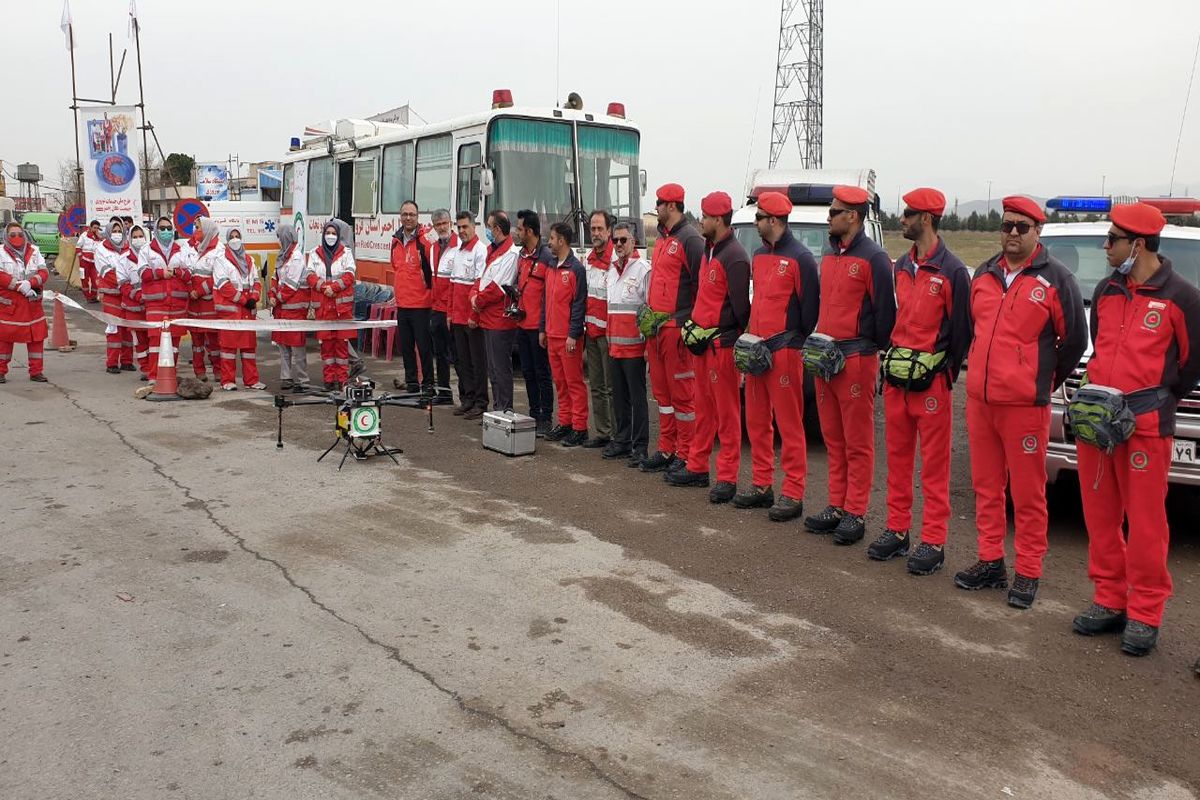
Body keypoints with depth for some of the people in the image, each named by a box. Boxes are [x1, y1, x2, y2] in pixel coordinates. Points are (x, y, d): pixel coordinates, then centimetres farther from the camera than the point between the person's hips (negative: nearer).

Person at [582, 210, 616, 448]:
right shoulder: (588, 259, 14)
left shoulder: (616, 259, -12)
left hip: (608, 331, -8)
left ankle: (618, 435, 1)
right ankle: (602, 433, 21)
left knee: (612, 386, -5)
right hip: (591, 330, 8)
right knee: (596, 385, 12)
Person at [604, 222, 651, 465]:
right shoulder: (611, 271, 16)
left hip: (634, 346, -7)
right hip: (614, 345, 7)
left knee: (637, 397, -4)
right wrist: (610, 339, 17)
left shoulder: (643, 269, -8)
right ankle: (622, 440, 22)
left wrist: (649, 344, -15)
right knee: (619, 397, 13)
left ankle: (640, 446, 1)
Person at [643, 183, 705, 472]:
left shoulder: (689, 239, -10)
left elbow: (701, 283, -14)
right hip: (656, 328, 10)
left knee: (682, 393, -4)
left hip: (677, 328, -10)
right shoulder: (661, 239, 20)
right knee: (661, 392, 13)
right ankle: (666, 450, 22)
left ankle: (685, 455, 3)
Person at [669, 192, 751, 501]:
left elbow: (740, 307, -16)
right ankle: (697, 467, 26)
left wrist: (727, 337, -13)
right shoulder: (708, 251, 15)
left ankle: (727, 478, 4)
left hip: (722, 345, -9)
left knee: (727, 414, -2)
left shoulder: (734, 257, -15)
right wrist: (694, 324, 14)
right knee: (703, 409, 16)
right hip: (702, 344, 10)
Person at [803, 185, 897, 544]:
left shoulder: (873, 258, -9)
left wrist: (876, 349, -6)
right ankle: (836, 507, 20)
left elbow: (885, 311, -10)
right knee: (833, 438, 12)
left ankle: (855, 514, 5)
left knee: (858, 441, -1)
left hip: (857, 359, -8)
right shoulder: (830, 256, 16)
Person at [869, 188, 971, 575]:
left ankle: (933, 542, 6)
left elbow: (961, 330, -7)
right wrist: (890, 362, 13)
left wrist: (944, 372, -6)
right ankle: (897, 531, 22)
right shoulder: (901, 266, 13)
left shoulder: (951, 271, -9)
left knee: (934, 463, 0)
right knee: (898, 457, 12)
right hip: (896, 377, 7)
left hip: (931, 380, -7)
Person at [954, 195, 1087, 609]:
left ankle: (1028, 573, 11)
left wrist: (1045, 381, 5)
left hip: (1025, 404, -5)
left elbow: (1075, 340, 0)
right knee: (986, 485, 12)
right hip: (979, 399, 6)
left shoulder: (1056, 279, -4)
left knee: (1028, 492, 1)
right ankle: (990, 561, 23)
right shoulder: (984, 274, 12)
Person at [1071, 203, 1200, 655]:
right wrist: (1097, 394, 9)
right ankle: (1109, 601, 21)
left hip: (1146, 427, -5)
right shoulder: (1106, 291, 12)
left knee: (1145, 522, -1)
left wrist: (1157, 401, 2)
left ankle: (1144, 614, 9)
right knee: (1100, 517, 9)